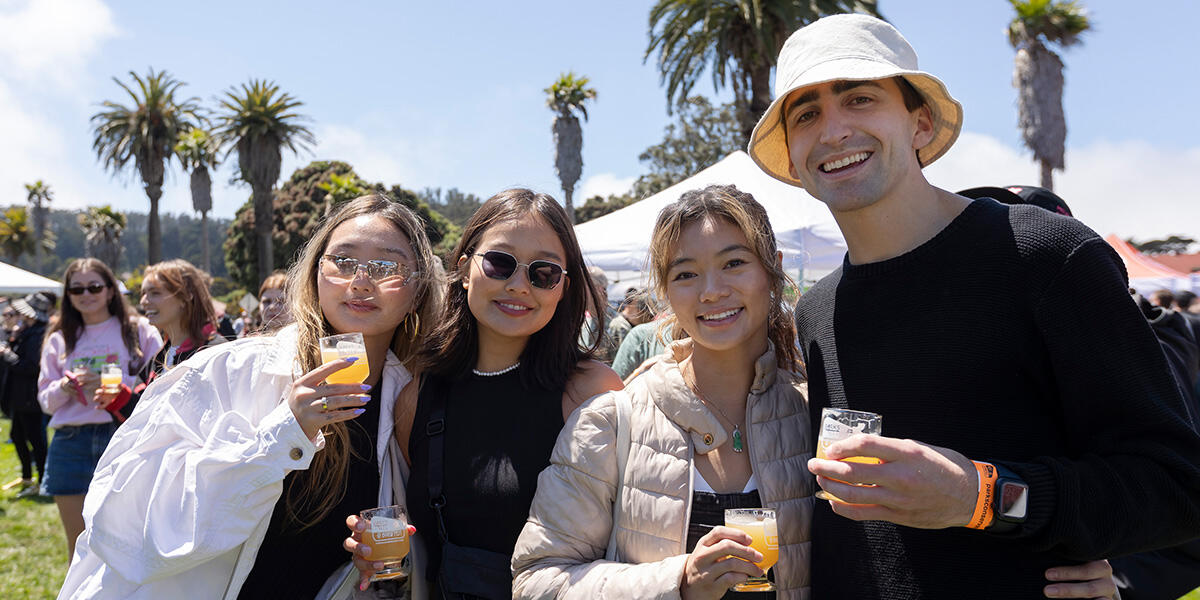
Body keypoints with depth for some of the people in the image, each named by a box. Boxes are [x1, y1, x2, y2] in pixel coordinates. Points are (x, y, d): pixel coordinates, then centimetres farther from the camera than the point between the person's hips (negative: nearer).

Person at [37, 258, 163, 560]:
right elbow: (45, 399, 14)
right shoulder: (59, 339, 14)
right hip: (71, 443, 3)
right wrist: (63, 388, -7)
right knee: (79, 546, 9)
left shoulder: (138, 331, 4)